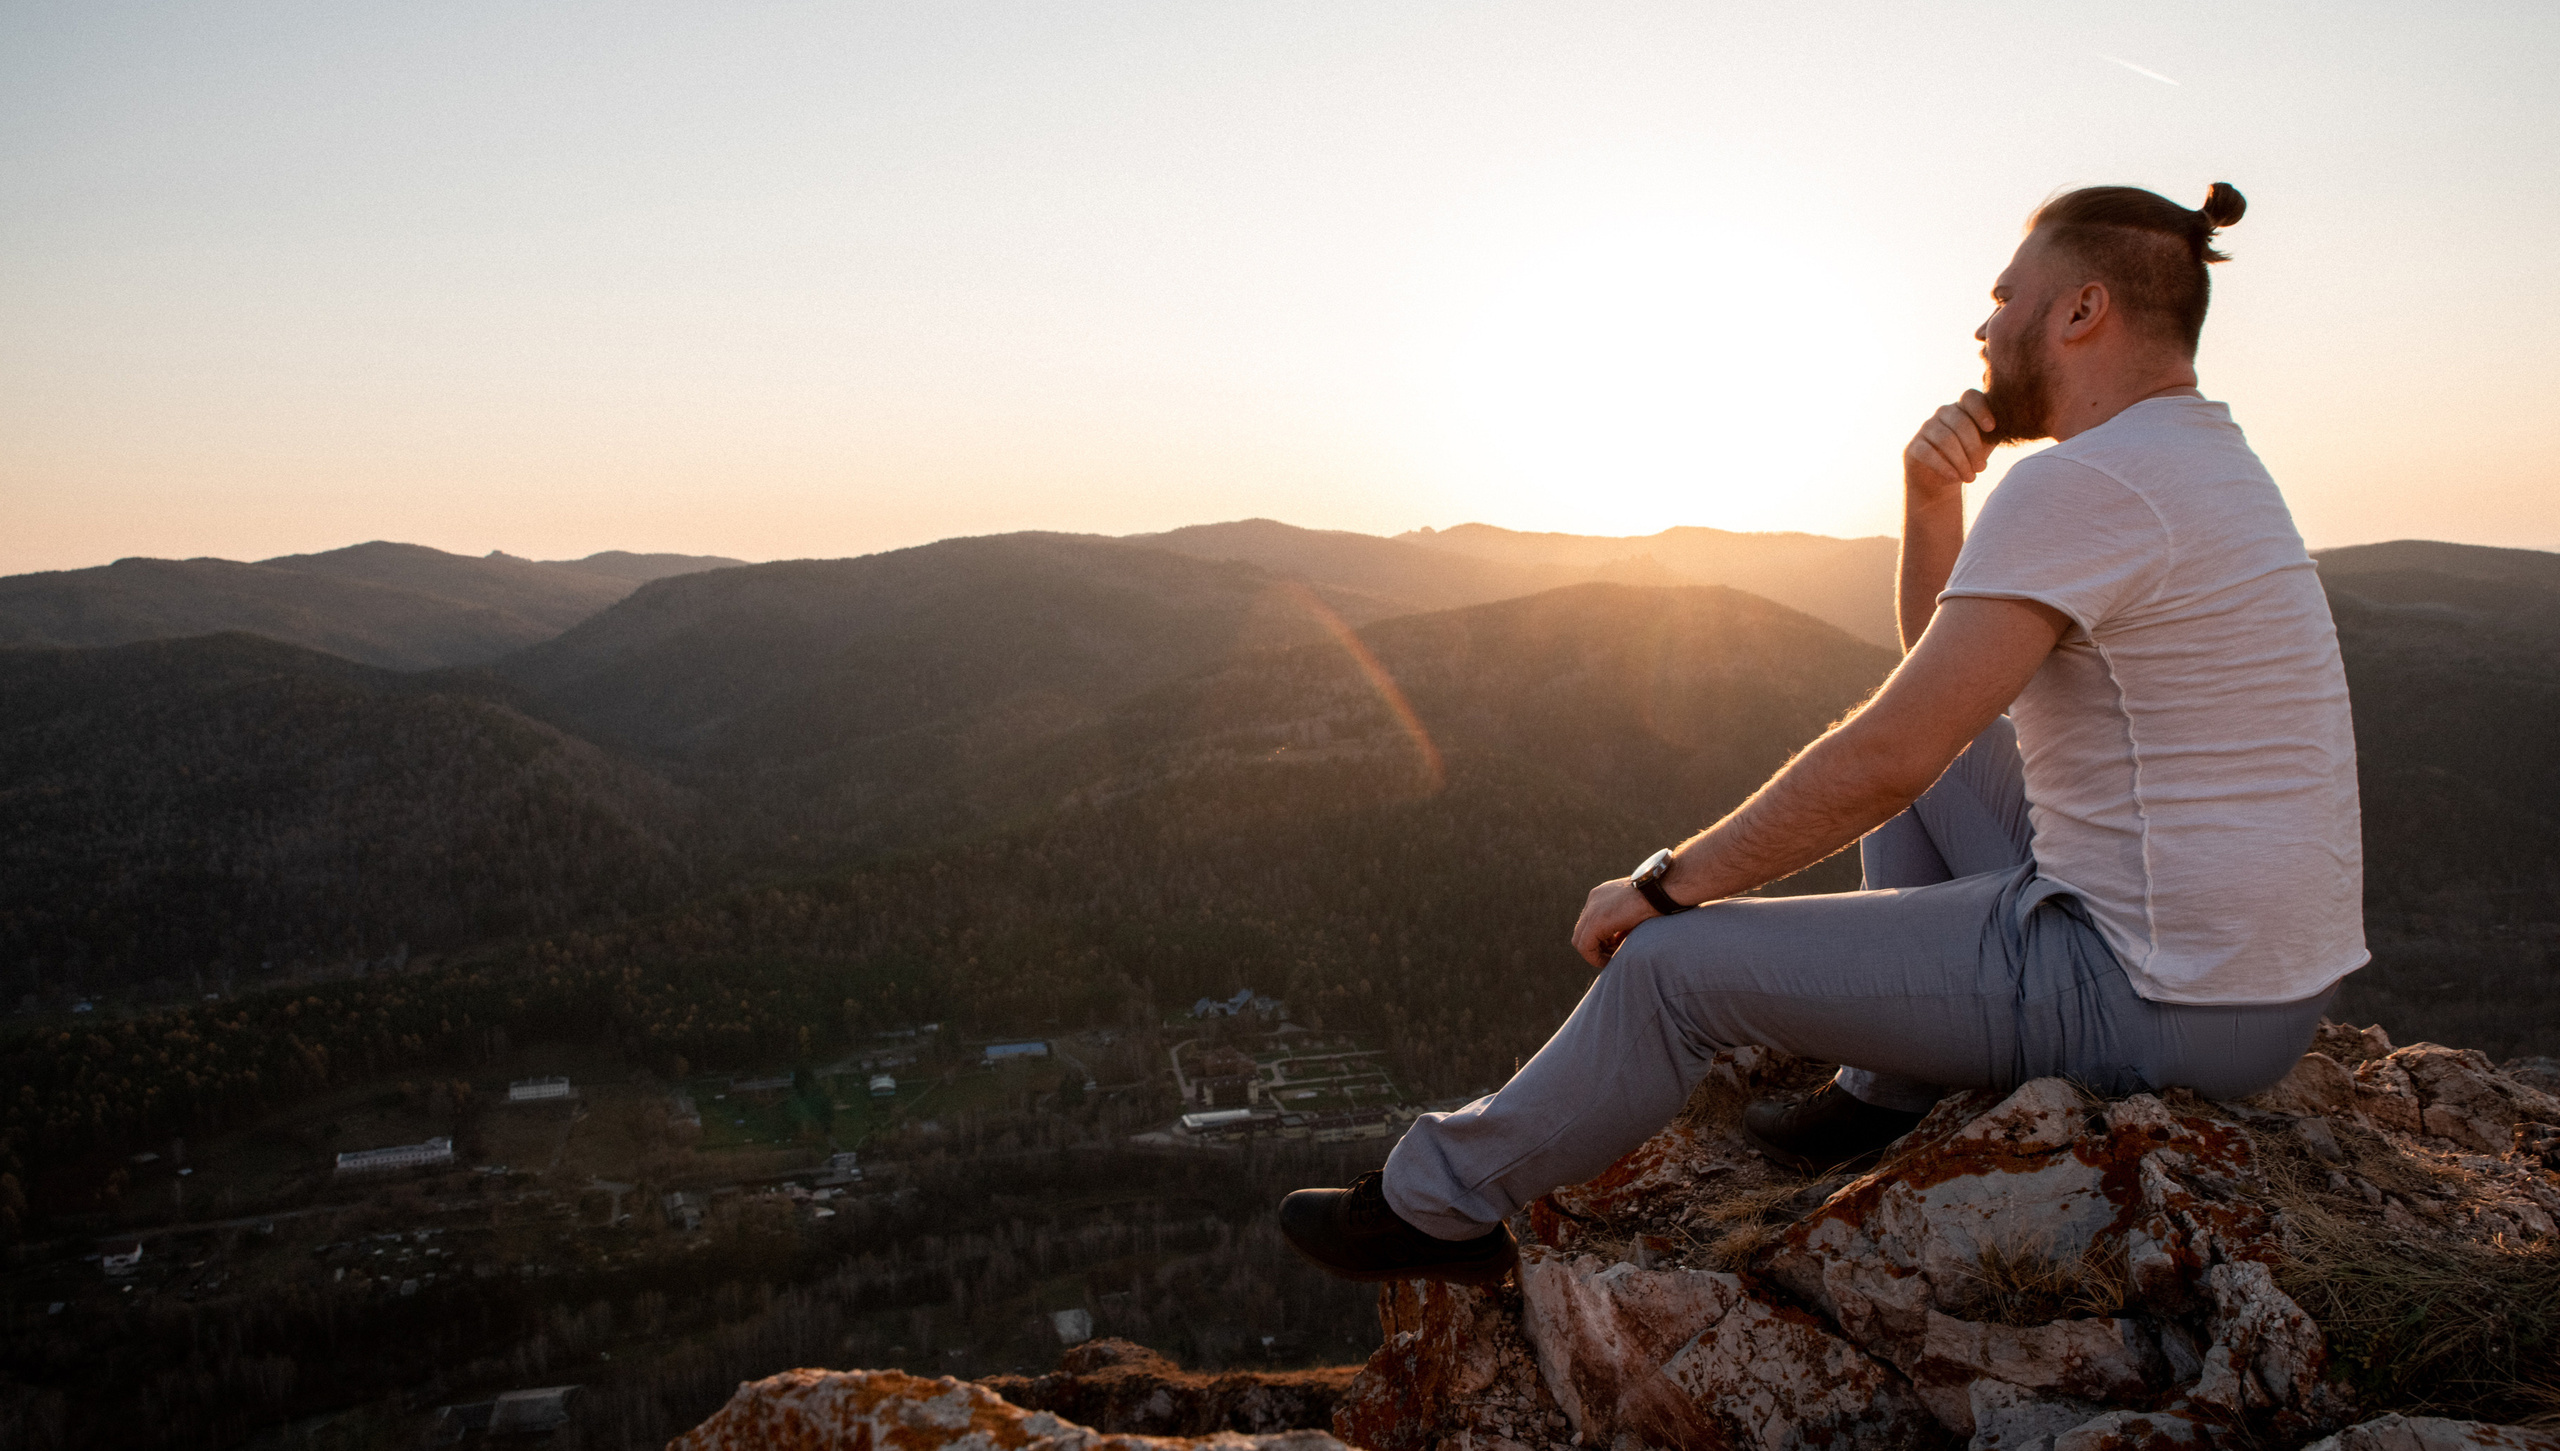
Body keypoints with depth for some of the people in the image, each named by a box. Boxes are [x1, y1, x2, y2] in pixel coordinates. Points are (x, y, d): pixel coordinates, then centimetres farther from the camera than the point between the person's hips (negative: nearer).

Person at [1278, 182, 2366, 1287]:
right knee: (1934, 747, 24)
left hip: (2156, 996, -10)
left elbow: (1879, 762, -22)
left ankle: (1445, 1204, 15)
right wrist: (1931, 495, 2)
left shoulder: (2083, 483, -19)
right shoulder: (2201, 458, 15)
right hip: (2265, 965, 10)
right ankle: (1890, 1095, 23)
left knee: (1674, 963, -5)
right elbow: (1940, 654, 20)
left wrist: (1664, 885, -10)